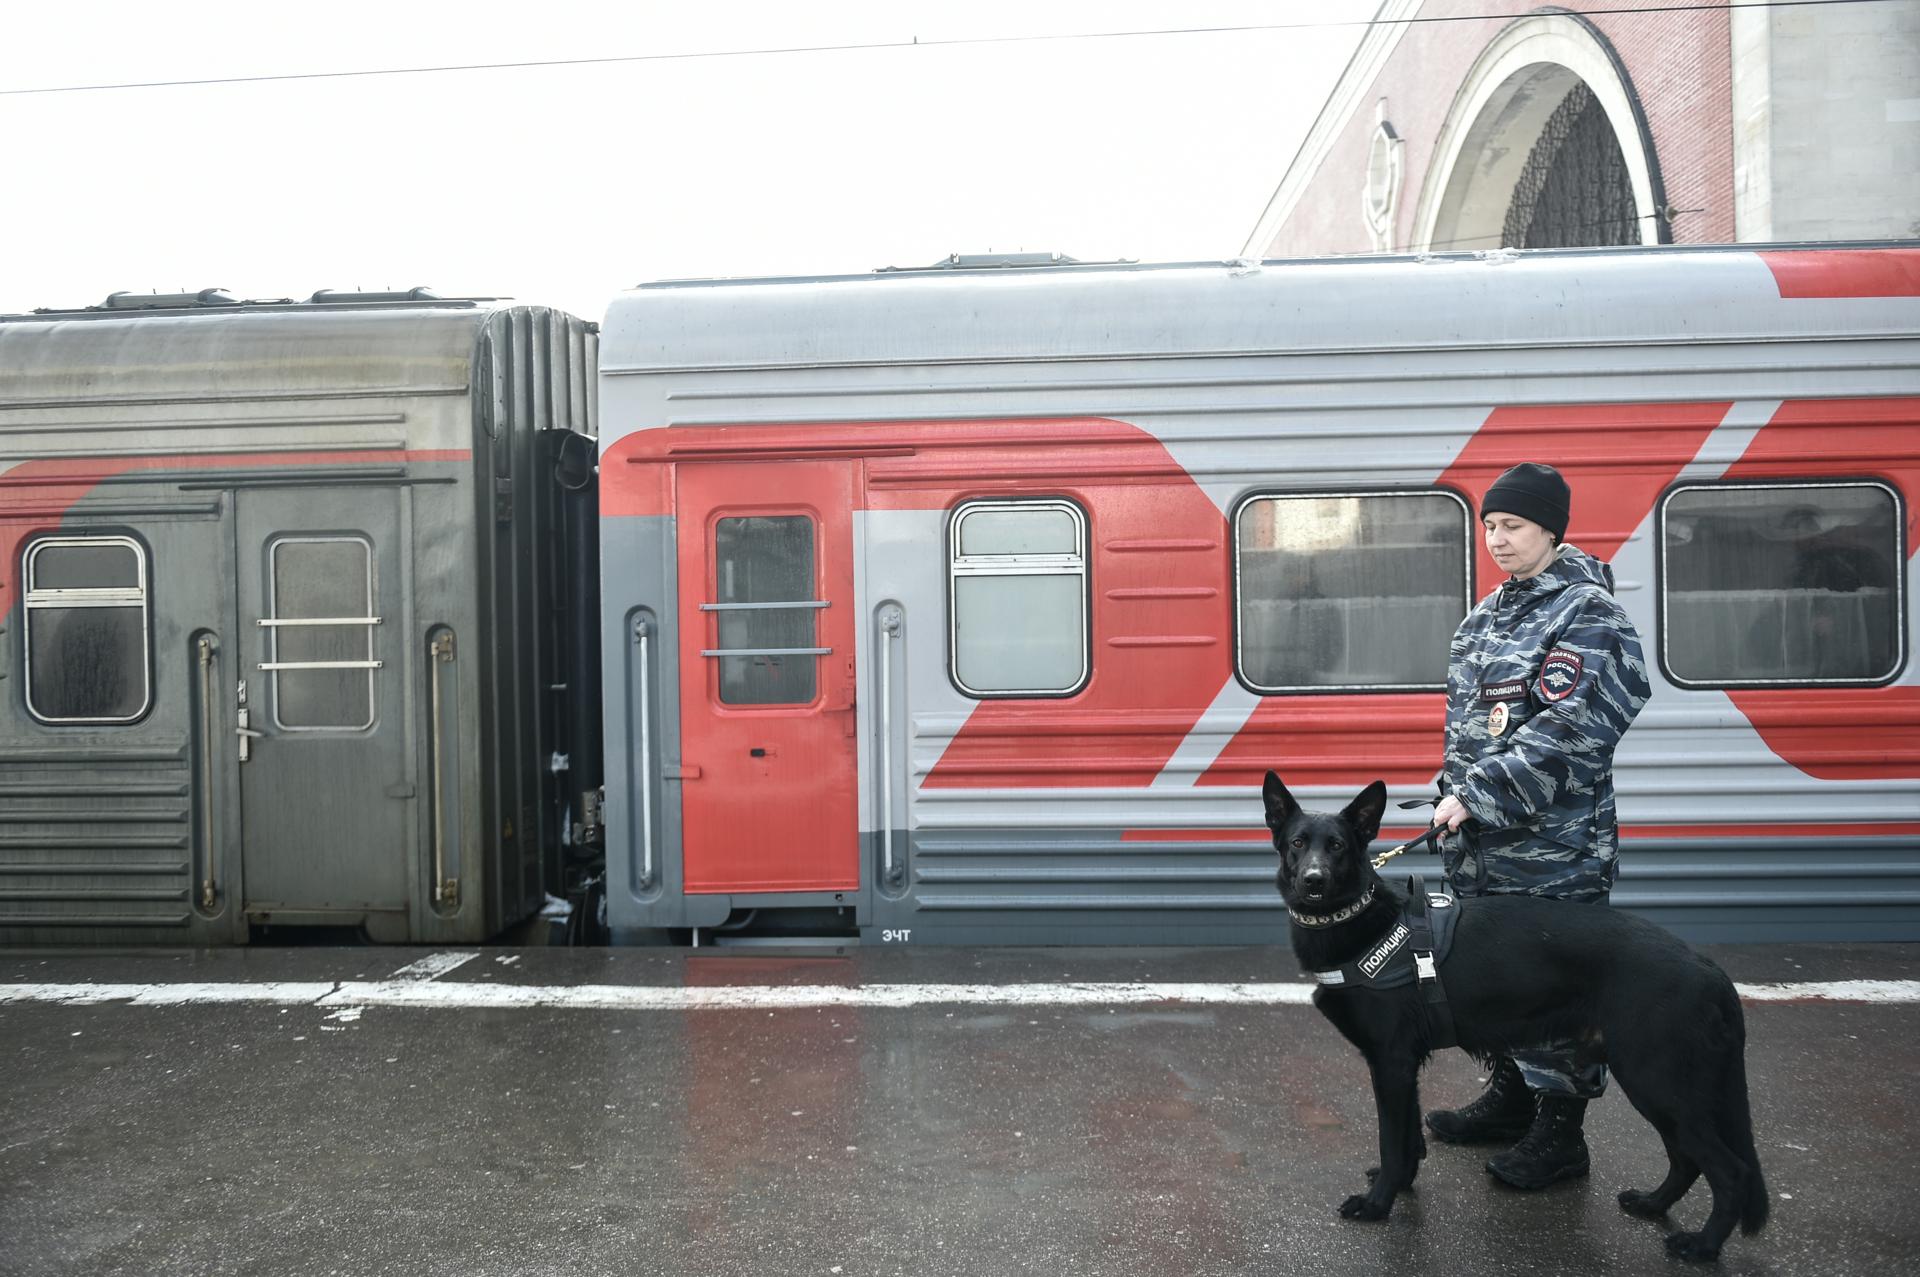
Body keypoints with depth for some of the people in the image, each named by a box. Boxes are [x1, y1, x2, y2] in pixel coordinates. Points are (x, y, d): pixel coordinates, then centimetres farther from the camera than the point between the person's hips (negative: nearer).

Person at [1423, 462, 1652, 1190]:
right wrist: (1456, 796, 10)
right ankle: (1510, 1095, 34)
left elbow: (1564, 733, -21)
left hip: (1554, 846, -8)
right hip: (1482, 841, 8)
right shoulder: (1488, 616, 13)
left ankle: (1560, 1130, 13)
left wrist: (1477, 795, -22)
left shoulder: (1587, 613, -12)